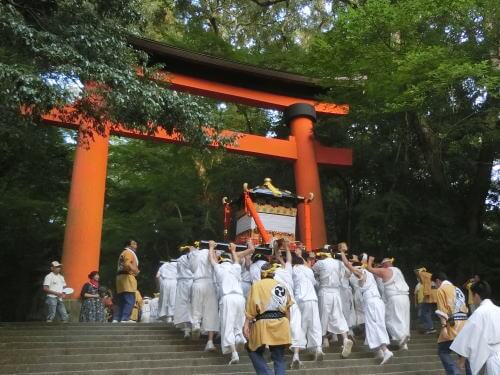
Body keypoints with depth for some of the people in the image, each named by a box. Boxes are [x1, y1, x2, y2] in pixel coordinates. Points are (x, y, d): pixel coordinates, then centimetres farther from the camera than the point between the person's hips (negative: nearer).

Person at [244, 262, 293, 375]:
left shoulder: (257, 285, 4)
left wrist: (246, 325, -5)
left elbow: (251, 308, -4)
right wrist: (287, 325, 23)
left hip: (264, 323, -4)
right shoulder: (281, 286, 16)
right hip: (281, 325, 4)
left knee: (253, 350, 16)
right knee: (279, 358, 12)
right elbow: (287, 309, 15)